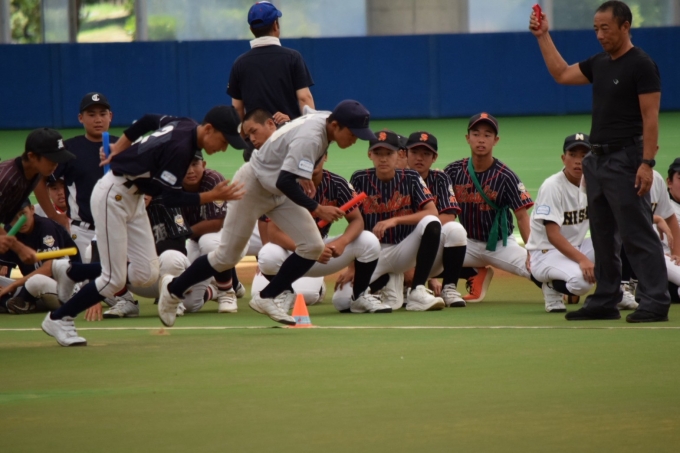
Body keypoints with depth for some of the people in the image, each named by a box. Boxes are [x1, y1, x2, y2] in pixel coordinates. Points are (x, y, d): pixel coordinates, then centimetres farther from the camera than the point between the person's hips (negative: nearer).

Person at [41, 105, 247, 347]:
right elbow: (170, 198, -26)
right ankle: (57, 319, 9)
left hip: (133, 198, 10)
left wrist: (119, 148, 19)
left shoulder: (186, 125, -1)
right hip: (113, 195, -10)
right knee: (114, 279, -9)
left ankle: (71, 274, 18)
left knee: (146, 275, 2)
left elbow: (147, 120, 16)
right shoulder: (181, 147, -27)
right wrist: (213, 196, -31)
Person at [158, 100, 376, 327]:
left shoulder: (326, 119, -8)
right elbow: (284, 182, -41)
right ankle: (174, 289, 23)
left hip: (279, 193, 8)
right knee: (227, 257, 2)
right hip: (253, 186, -8)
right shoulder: (310, 138, -34)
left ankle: (268, 298, 6)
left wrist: (303, 176, 7)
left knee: (313, 246, -6)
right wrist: (316, 209, -42)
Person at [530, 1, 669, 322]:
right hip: (597, 159, 9)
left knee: (637, 233, -11)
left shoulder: (641, 65, -11)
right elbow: (562, 74, 24)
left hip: (625, 159, -9)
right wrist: (543, 37, 19)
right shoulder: (599, 64, 14)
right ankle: (606, 300, 20)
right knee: (603, 234, 13)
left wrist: (647, 163, -22)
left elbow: (650, 118, -16)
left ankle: (655, 302, -11)